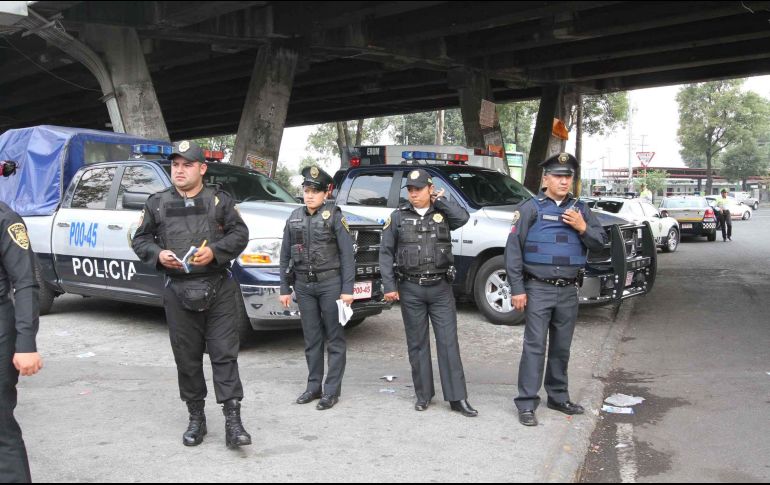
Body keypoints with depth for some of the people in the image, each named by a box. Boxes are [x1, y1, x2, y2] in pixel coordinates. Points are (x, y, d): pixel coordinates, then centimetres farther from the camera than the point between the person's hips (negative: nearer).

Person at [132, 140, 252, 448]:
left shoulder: (219, 201, 5)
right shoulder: (157, 203, 10)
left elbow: (240, 233, 2)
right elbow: (140, 240, 13)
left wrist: (215, 251, -14)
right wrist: (158, 254, -8)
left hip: (218, 289, -2)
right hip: (178, 292, 2)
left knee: (225, 353, -4)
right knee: (187, 358, 8)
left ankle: (232, 421, -2)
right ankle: (196, 419, 21)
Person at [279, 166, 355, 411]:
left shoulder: (334, 216, -4)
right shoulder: (294, 219, 9)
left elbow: (347, 254, -8)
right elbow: (285, 256, 12)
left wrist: (347, 289, -13)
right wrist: (284, 288, 8)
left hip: (330, 283, -4)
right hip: (303, 285, 4)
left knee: (334, 338, 2)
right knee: (311, 338, 11)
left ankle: (332, 390, 8)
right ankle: (314, 386, 21)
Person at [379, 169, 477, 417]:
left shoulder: (443, 213, 5)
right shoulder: (398, 217, 5)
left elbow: (463, 217, -18)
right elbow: (386, 254, 3)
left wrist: (440, 200, -5)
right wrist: (389, 286, -5)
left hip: (441, 287, 0)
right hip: (411, 289, 1)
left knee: (448, 342, -1)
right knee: (417, 343, 8)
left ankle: (457, 397, 3)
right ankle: (423, 394, 19)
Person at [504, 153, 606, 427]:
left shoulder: (580, 210, 11)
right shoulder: (531, 208, -3)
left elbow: (599, 244, 11)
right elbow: (513, 248, -7)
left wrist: (582, 228, -10)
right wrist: (517, 289, -11)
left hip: (569, 291, 5)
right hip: (538, 289, -5)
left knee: (562, 347, 14)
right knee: (535, 346, -5)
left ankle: (558, 397, 28)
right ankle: (527, 404, 0)